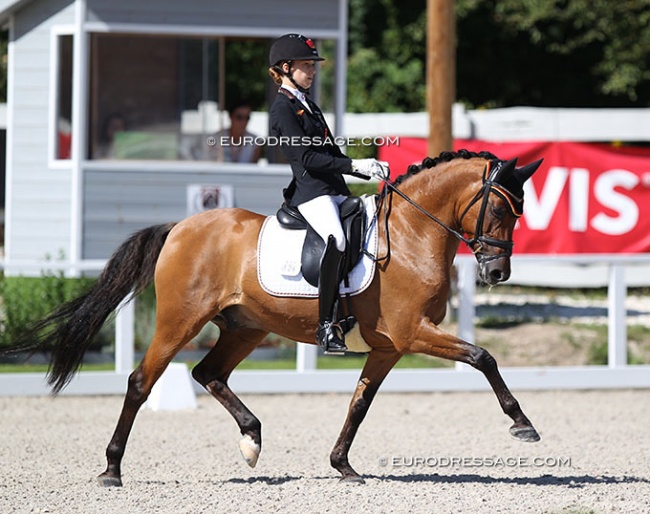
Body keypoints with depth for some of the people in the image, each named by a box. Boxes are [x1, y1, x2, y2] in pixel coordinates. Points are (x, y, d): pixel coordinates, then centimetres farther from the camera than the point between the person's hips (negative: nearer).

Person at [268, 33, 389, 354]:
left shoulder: (308, 105, 24)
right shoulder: (282, 108, -5)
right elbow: (306, 157, -15)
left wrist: (369, 171, 12)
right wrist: (354, 166, -19)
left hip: (336, 191, 10)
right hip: (310, 192, -10)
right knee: (336, 239, -34)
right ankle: (326, 326, -33)